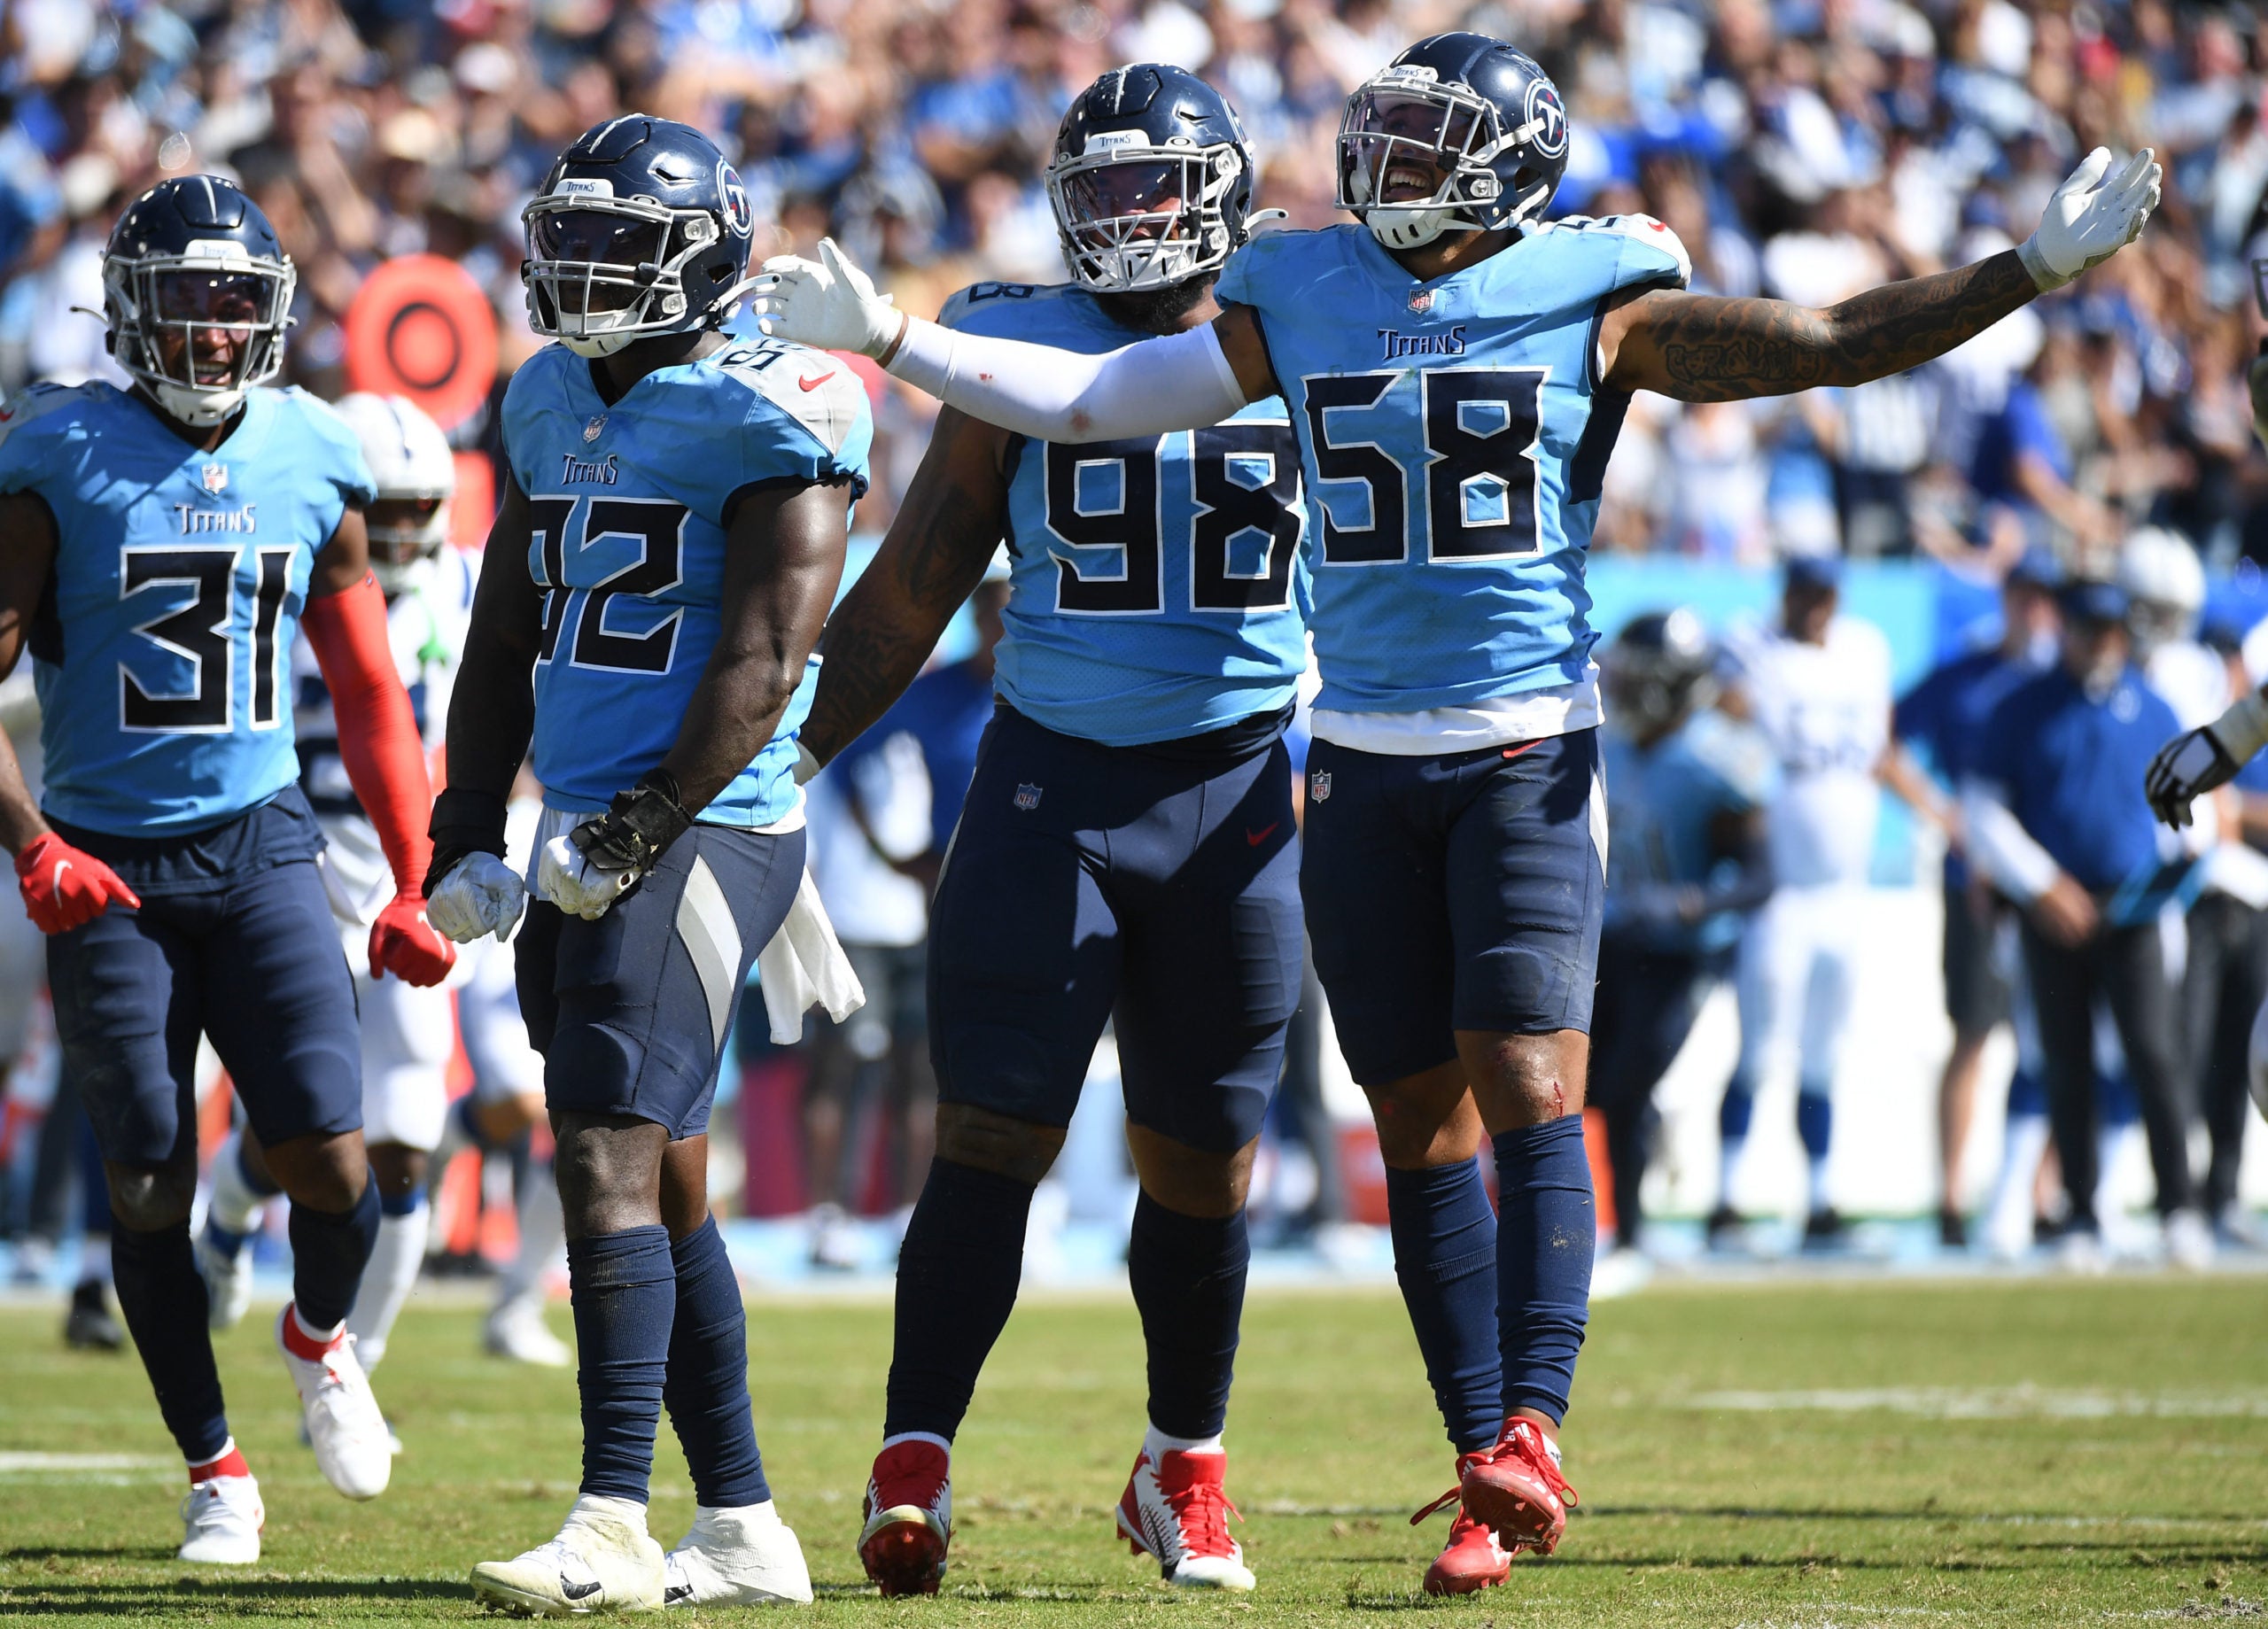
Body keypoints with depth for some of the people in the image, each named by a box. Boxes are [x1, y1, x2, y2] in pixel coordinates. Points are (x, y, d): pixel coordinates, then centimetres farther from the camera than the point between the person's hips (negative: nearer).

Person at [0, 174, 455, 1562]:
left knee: (329, 1158, -10)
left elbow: (370, 696, 14)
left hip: (261, 847, 2)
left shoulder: (313, 468, 5)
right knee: (152, 1188, -2)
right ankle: (215, 1466, 16)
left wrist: (417, 882, 10)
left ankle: (320, 1337, 24)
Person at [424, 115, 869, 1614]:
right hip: (589, 841, 9)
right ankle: (743, 1530, 17)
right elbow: (507, 638, 22)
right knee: (664, 1187, 11)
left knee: (610, 1165, -17)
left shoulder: (768, 420, -9)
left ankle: (614, 1528, -21)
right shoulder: (552, 406, 15)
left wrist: (636, 834, -19)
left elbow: (765, 664, -16)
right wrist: (469, 836, 15)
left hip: (703, 833, -8)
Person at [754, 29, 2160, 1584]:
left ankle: (1531, 1429, -18)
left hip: (1528, 752, -3)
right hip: (1365, 758, 3)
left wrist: (2032, 270, -10)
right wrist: (890, 335, 10)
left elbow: (1831, 346, -3)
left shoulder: (1593, 306, -1)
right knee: (1422, 1118, 4)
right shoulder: (1303, 306, 8)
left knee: (1526, 1083, -16)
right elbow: (1086, 398, 13)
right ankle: (1489, 1462, 9)